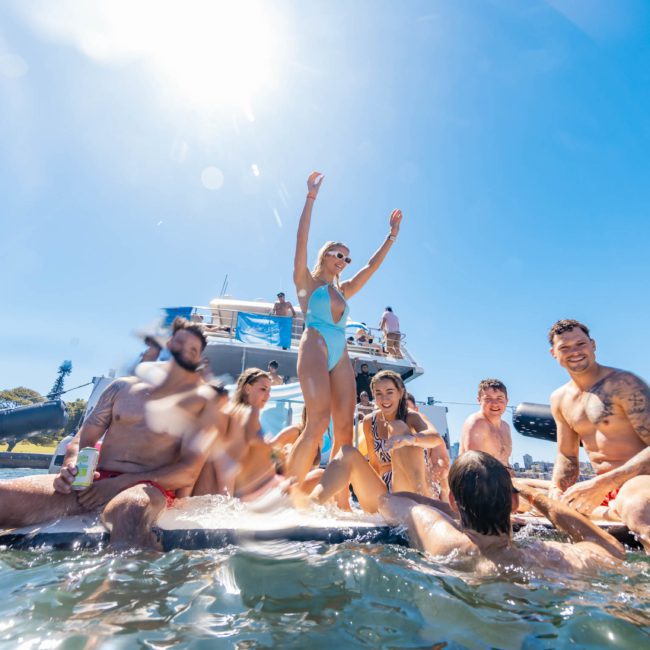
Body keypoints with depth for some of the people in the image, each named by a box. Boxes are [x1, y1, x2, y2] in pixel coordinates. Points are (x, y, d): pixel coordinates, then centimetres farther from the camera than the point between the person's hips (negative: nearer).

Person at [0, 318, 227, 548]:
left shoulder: (198, 404, 2)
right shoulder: (122, 387, 14)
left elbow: (188, 472, -3)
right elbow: (82, 440, 17)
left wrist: (121, 482, -11)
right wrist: (71, 466, -7)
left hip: (146, 486, -4)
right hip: (94, 480, 4)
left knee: (129, 509, -40)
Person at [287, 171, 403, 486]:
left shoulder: (344, 289, 26)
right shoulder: (306, 280, 12)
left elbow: (372, 265, 30)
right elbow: (301, 241, 1)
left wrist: (392, 234, 32)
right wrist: (311, 198, -1)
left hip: (341, 356, 6)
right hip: (315, 347, -6)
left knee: (345, 428, -5)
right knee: (319, 421, -22)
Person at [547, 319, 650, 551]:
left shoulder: (623, 384, -10)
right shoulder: (559, 399, 9)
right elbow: (566, 456, 14)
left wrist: (600, 484, -24)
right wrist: (556, 491, -6)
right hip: (604, 488, 8)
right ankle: (611, 512, -12)